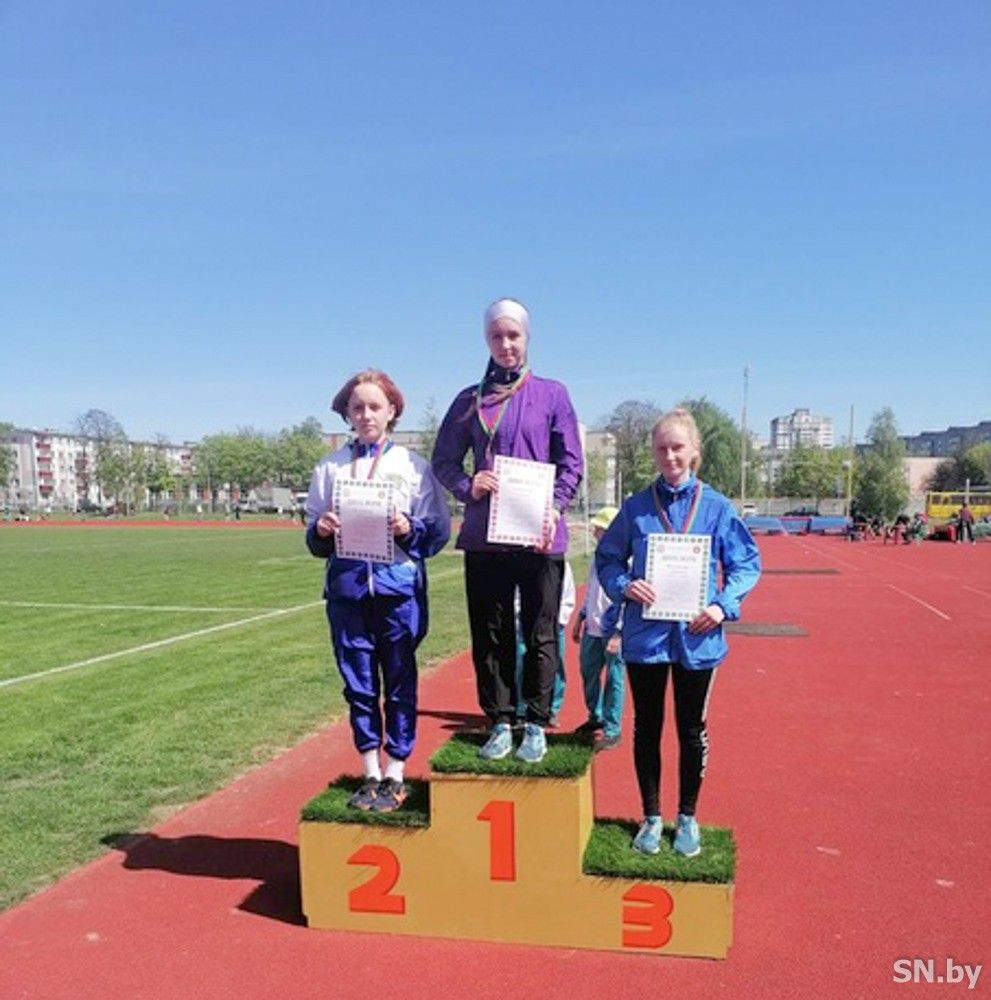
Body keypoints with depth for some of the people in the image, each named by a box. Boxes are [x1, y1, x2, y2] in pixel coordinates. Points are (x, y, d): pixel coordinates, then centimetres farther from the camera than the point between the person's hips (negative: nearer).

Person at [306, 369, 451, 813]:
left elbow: (439, 531, 1)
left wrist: (409, 529, -17)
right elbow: (315, 540, 11)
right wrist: (321, 531, -10)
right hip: (347, 588, 2)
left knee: (399, 684, 6)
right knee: (358, 684, 9)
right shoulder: (330, 467, 10)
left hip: (399, 587, -2)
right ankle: (370, 775, 23)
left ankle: (395, 776, 19)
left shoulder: (413, 465, 3)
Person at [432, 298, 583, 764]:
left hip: (539, 536, -2)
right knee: (489, 634, 8)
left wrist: (554, 508, -12)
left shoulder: (552, 394, 5)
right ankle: (499, 723, 21)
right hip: (483, 536, 2)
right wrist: (468, 486, -8)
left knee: (540, 634, 5)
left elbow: (571, 463, 4)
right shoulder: (469, 400, 11)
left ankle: (536, 725, 19)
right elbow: (444, 461, 12)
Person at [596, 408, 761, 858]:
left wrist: (724, 605, -12)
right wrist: (624, 585, -12)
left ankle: (687, 818, 31)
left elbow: (747, 563, 3)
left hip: (697, 636, 0)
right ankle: (652, 817, 28)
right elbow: (607, 558, 8)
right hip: (645, 633, 1)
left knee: (692, 730, 12)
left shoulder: (717, 507, -1)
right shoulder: (636, 507, 0)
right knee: (646, 728, 11)